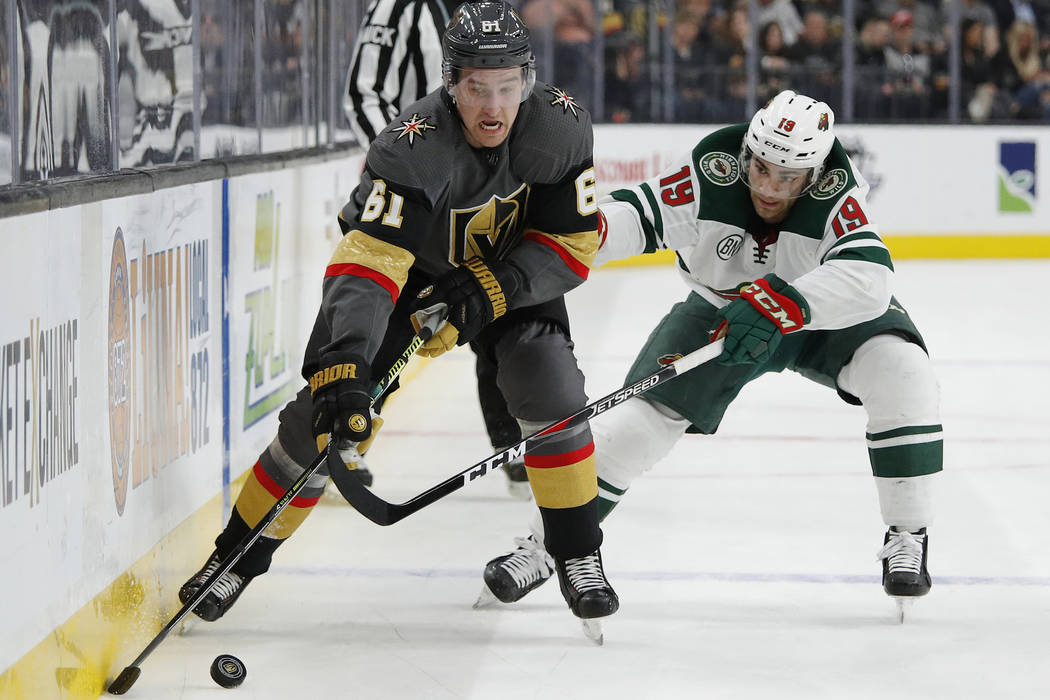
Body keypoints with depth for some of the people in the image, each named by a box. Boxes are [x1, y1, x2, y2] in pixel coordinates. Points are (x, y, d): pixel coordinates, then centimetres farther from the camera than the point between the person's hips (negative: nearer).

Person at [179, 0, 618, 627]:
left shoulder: (559, 128, -26)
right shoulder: (414, 148, -37)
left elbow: (575, 239, -16)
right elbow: (365, 262, -45)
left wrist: (488, 292, -29)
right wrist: (342, 365, -58)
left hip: (512, 273, 2)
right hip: (412, 272, -2)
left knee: (553, 395, -21)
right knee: (326, 415, -11)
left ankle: (579, 555, -1)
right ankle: (241, 553, 9)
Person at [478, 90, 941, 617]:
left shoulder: (836, 197, -34)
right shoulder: (711, 174, -29)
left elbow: (869, 277, -48)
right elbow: (634, 217, -30)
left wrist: (780, 304, -59)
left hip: (822, 312, -1)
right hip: (721, 308, 1)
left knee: (900, 369, -27)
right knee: (646, 412, -11)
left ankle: (907, 537, -12)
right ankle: (545, 543, 4)